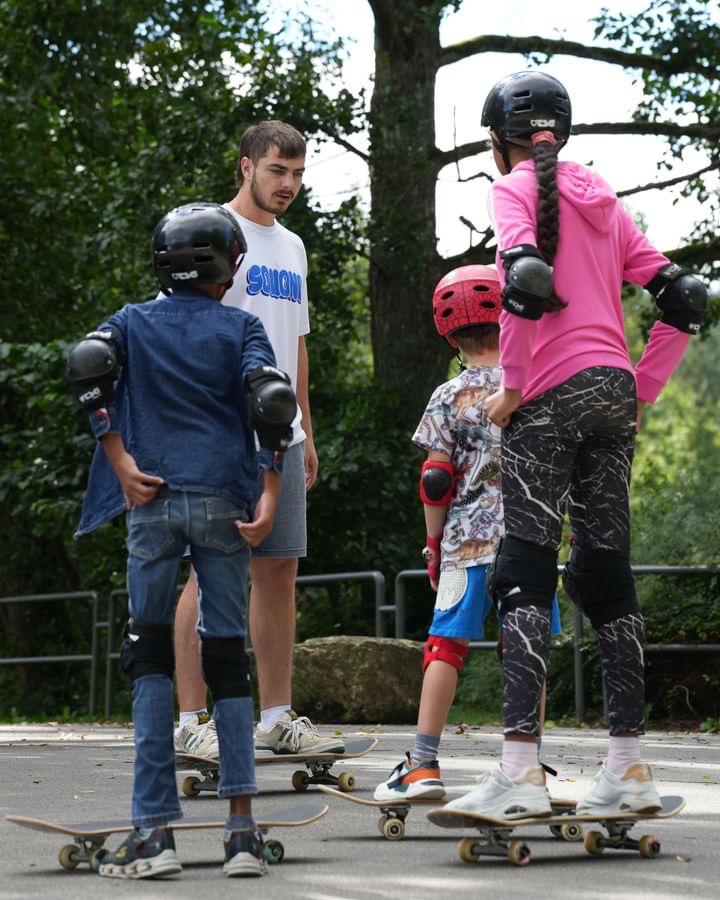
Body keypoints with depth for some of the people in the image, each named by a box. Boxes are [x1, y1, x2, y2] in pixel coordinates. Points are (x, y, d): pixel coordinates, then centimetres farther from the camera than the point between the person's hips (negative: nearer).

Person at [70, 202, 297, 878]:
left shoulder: (134, 322, 13)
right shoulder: (241, 327, 9)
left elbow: (86, 366, -7)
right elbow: (271, 399, -8)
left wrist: (121, 460, -5)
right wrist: (269, 495, -7)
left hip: (153, 502, 0)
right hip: (223, 503, 0)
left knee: (149, 655, 5)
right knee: (227, 657, 7)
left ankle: (155, 829, -5)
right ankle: (242, 828, 2)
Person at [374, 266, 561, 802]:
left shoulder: (449, 398, 0)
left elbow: (436, 483, -3)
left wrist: (434, 547, 7)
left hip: (469, 538, -2)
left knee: (446, 644, -1)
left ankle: (423, 764, -5)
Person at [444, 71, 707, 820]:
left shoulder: (514, 188, 0)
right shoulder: (600, 198, 19)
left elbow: (527, 278, -19)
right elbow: (682, 297, 14)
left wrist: (512, 386, -10)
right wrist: (642, 390, 16)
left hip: (551, 393, -6)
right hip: (613, 392, 6)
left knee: (524, 572, -7)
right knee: (605, 570, 9)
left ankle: (520, 769, -14)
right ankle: (627, 769, 10)